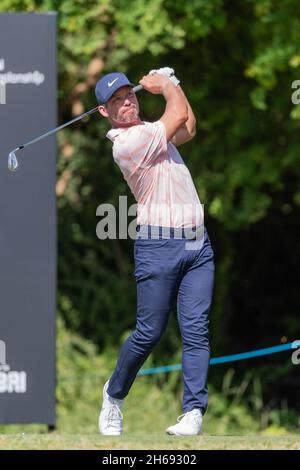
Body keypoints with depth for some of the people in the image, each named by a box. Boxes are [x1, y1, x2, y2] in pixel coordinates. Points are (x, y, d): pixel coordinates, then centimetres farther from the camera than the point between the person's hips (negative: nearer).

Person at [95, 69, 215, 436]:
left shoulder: (149, 131, 18)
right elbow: (179, 115, -12)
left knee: (196, 329, -5)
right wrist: (164, 85, 7)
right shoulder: (126, 142, -11)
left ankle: (193, 412, -9)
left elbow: (187, 128, 34)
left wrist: (169, 83, 24)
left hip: (197, 242, 7)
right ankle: (114, 395, 20)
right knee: (149, 333, -4)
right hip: (158, 244, -7)